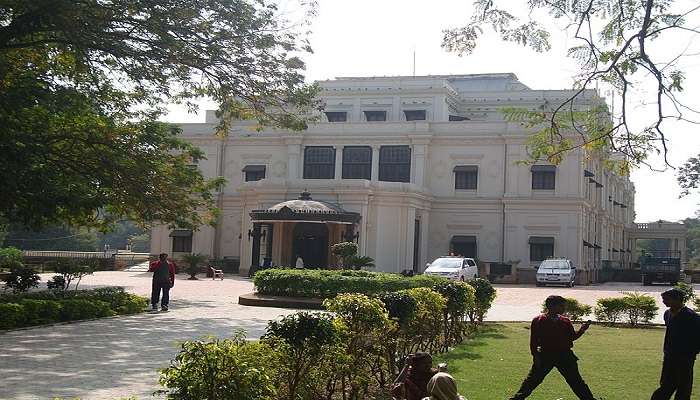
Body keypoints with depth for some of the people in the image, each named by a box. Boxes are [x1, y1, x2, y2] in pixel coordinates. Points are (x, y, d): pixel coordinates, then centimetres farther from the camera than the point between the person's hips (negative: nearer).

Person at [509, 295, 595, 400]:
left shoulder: (565, 321, 5)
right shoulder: (538, 321, -5)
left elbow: (573, 337, 9)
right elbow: (533, 341, -4)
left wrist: (582, 330, -7)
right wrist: (535, 356, -9)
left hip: (564, 355, 3)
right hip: (545, 355, -3)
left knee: (576, 381, 8)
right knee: (533, 380, 1)